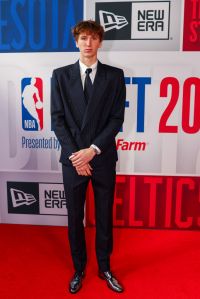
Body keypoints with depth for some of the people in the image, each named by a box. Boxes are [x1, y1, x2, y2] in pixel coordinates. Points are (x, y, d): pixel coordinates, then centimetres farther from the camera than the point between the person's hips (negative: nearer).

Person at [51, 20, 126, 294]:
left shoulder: (114, 75, 2)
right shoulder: (61, 75, 3)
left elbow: (117, 119, -3)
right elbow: (57, 119, -1)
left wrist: (93, 150, -13)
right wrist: (74, 154, -10)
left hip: (103, 158, 0)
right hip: (73, 158, 1)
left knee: (104, 216, 12)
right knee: (75, 217, 12)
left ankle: (104, 268, 34)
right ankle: (79, 269, 34)